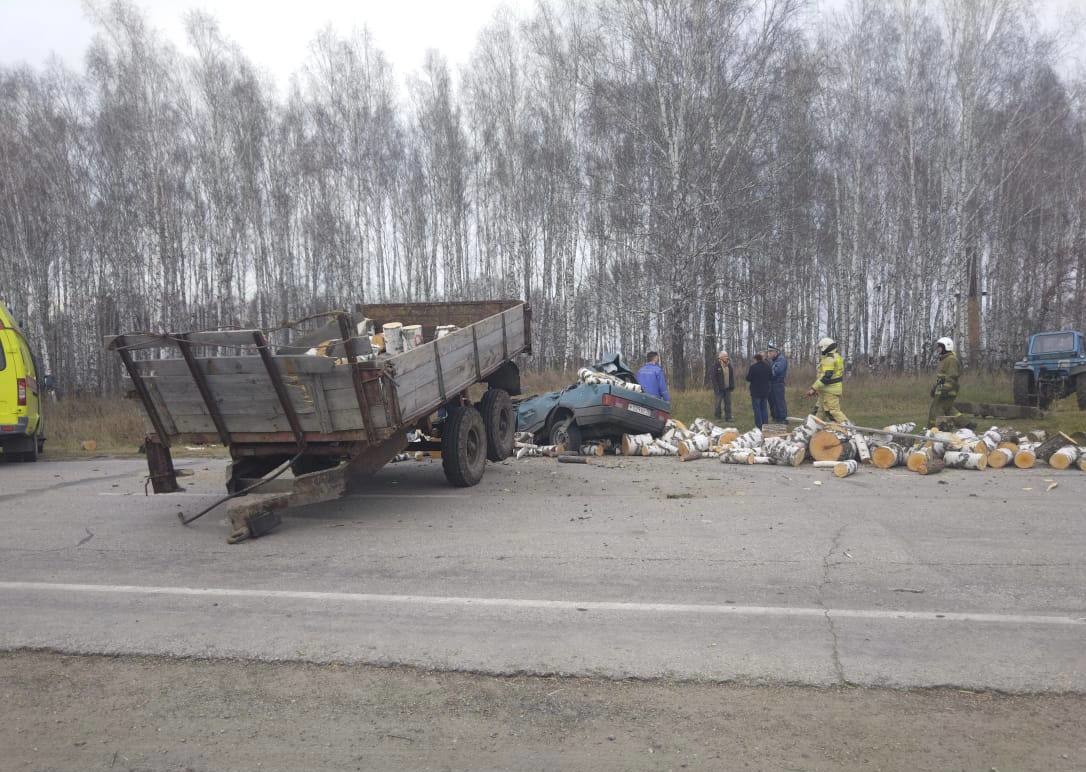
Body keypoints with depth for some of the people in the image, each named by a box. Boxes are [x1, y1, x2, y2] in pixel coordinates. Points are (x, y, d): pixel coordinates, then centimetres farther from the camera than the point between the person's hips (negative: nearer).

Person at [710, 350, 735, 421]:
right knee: (718, 402, 2)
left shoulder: (729, 366, 9)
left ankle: (728, 417, 10)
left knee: (728, 402, 5)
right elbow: (712, 377, -11)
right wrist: (716, 387, -15)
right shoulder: (717, 366, -9)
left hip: (727, 388, 5)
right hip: (720, 388, -5)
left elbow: (732, 376, 16)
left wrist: (732, 386, 9)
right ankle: (717, 416, 17)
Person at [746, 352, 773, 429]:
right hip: (765, 391, 5)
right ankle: (765, 425, 14)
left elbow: (748, 378, -11)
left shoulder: (753, 367, -15)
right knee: (764, 408, 13)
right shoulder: (768, 367, 4)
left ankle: (759, 426, -2)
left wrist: (748, 373, 8)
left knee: (757, 409, -1)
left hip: (756, 392, -5)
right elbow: (771, 378, 11)